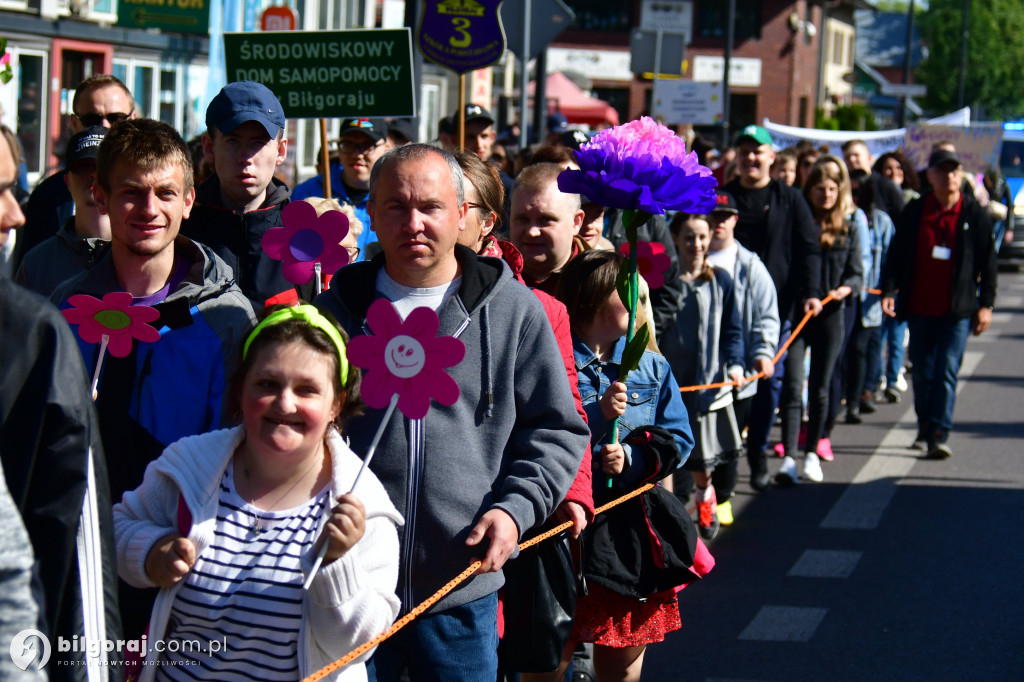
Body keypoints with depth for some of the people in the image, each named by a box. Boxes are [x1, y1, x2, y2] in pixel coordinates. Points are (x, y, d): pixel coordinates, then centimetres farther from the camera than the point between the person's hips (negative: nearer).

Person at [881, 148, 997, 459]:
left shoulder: (975, 214, 0)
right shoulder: (915, 211, 4)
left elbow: (987, 263, 4)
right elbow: (897, 253, 6)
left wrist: (985, 305, 0)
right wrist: (888, 290, -6)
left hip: (958, 310, -2)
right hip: (919, 307, 2)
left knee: (947, 371, -9)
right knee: (922, 371, 12)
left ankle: (939, 434, -8)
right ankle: (925, 425, 30)